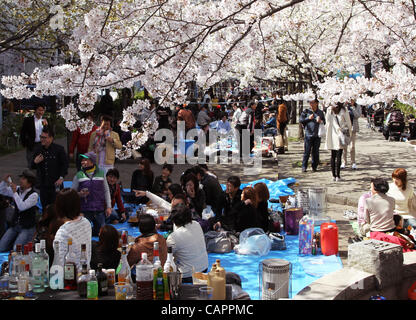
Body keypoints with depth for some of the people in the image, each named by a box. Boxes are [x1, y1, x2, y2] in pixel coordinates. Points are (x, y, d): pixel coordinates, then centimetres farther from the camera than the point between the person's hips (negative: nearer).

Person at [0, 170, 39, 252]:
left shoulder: (34, 195, -16)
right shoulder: (18, 189, 2)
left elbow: (22, 207, -29)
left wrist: (15, 192, -27)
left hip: (27, 228, -6)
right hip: (14, 226, 6)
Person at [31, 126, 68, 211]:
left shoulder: (59, 149, -5)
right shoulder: (37, 150, 6)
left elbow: (65, 164, -1)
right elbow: (32, 167, 13)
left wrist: (61, 177, -9)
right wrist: (35, 162, -9)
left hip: (56, 184, -4)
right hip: (43, 184, 4)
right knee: (45, 207, 9)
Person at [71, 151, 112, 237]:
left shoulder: (101, 173, 5)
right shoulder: (78, 175, 1)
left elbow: (106, 191, 9)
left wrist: (109, 207, 5)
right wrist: (80, 194, -16)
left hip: (99, 210, 1)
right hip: (85, 210, -1)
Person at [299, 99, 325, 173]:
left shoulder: (320, 112, 10)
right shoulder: (306, 111, 5)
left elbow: (324, 122, 14)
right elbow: (300, 120, 3)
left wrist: (320, 121, -8)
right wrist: (308, 118, -11)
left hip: (317, 135, 2)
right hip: (308, 134, -2)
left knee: (316, 152, 5)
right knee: (307, 151, -4)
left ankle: (314, 166, 13)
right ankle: (304, 167, 2)